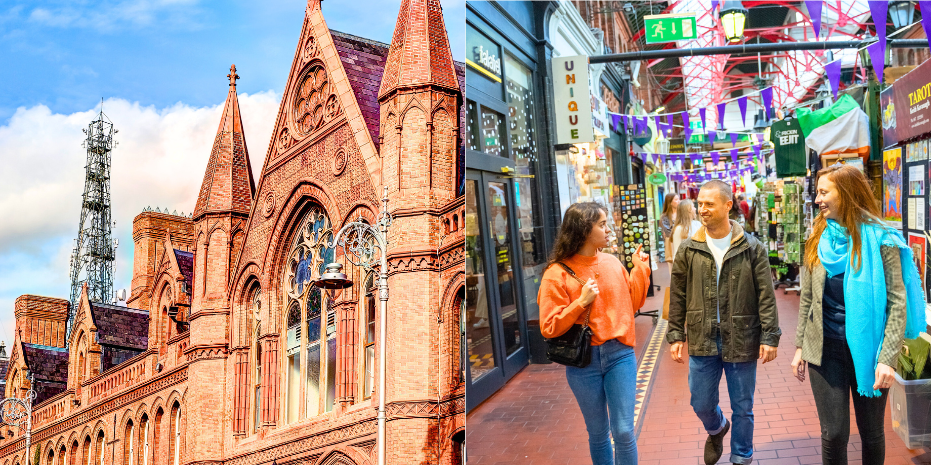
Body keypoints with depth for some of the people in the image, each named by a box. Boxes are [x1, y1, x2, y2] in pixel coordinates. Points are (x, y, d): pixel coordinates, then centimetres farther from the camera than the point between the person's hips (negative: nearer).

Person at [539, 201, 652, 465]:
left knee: (624, 431, -2)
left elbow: (632, 303, 14)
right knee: (598, 434, 12)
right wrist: (581, 303, -19)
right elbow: (549, 327, -10)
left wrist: (640, 269, 6)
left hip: (619, 356, 2)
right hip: (583, 362, -2)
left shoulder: (612, 263, 4)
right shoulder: (557, 273, -9)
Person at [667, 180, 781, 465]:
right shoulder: (689, 250, 0)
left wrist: (769, 336, -8)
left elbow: (766, 296, -4)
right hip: (702, 341, 2)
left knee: (742, 408, 9)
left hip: (741, 341, -2)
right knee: (702, 403, 11)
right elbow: (678, 297, 5)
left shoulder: (752, 249, -5)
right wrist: (676, 335, 2)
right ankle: (716, 430, 45)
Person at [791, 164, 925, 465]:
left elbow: (898, 302, -11)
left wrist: (887, 358, -18)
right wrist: (800, 346, 8)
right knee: (834, 434, 2)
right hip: (825, 348, 3)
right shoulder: (819, 239, 4)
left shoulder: (879, 239, -9)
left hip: (867, 349, -3)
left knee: (871, 432, 10)